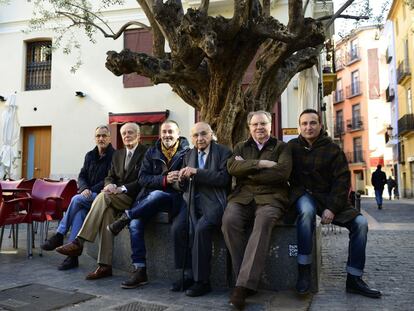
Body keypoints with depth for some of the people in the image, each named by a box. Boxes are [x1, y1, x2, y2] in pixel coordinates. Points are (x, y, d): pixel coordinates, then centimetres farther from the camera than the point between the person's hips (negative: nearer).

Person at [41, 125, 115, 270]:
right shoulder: (90, 155, 15)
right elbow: (82, 176, 12)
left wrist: (91, 190, -17)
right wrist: (84, 188, -9)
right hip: (89, 195, 5)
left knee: (77, 199, -28)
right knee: (80, 211, -26)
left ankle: (59, 236, -13)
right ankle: (73, 256, -28)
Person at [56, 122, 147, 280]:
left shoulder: (146, 153, 0)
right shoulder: (117, 154, 22)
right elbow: (110, 177, 18)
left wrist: (122, 188, -19)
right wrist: (110, 185, -6)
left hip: (133, 197, -5)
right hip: (116, 195, 5)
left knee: (103, 196, -30)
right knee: (106, 211, -28)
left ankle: (79, 242, -29)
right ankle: (105, 265, -27)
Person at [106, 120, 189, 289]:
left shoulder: (187, 153, 3)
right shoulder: (152, 153, 12)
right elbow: (143, 178, 2)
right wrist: (165, 180, -14)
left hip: (174, 199, -3)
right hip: (150, 198, 3)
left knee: (156, 195, -37)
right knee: (135, 224, -24)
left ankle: (125, 217, -15)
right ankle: (139, 270, -19)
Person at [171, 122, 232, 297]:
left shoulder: (223, 152, 1)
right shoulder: (189, 155, 18)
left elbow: (224, 178, -13)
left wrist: (197, 172, -18)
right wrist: (182, 179, -5)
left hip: (213, 201, -5)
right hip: (192, 201, 5)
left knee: (201, 228, -30)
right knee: (177, 228, -20)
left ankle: (202, 280, -14)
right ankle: (190, 275, -5)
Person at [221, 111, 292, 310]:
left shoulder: (281, 147, 15)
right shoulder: (241, 147, 22)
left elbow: (283, 172, -4)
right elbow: (231, 167, 2)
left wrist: (247, 171, -1)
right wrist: (260, 163, -9)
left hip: (270, 197, -2)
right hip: (242, 196, 2)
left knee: (264, 220, -36)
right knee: (229, 220, -31)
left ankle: (244, 284, -36)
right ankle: (247, 280, -20)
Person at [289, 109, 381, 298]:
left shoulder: (333, 149, 0)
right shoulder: (292, 146, 0)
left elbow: (342, 180, -6)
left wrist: (332, 208, -17)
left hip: (329, 197, 3)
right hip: (304, 194, -2)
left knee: (360, 222, -16)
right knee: (307, 211, -37)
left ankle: (354, 279, -5)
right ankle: (303, 271, -29)